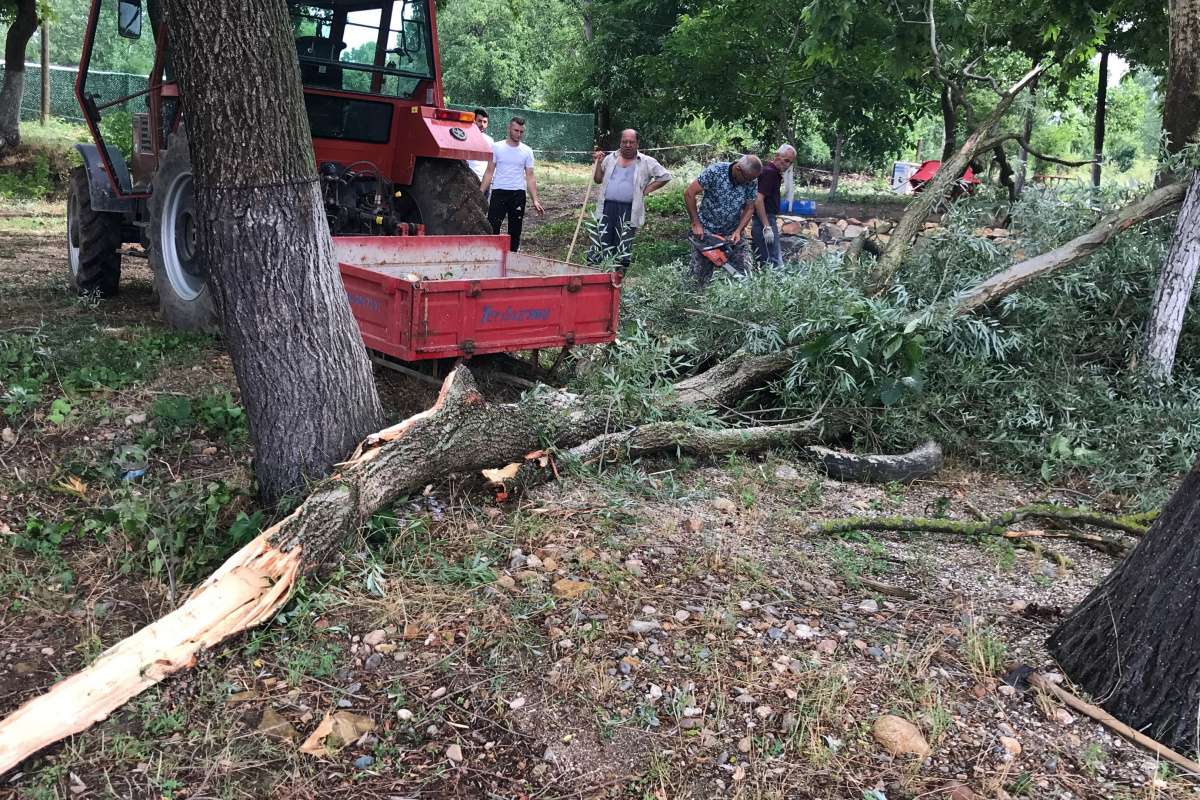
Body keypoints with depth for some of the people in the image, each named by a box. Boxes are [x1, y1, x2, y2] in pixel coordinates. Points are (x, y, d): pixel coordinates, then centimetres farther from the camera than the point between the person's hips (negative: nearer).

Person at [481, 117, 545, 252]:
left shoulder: (527, 151, 6)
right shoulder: (497, 147, 2)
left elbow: (530, 177, 6)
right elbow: (489, 172, 2)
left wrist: (535, 200, -3)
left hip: (518, 195, 2)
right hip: (499, 192, -2)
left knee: (515, 231, 7)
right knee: (492, 228, -8)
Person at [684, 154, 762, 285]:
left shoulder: (752, 181, -10)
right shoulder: (715, 171, -21)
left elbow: (749, 209, -1)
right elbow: (689, 193, -17)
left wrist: (738, 231, -15)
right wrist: (696, 224, -17)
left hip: (733, 232, 3)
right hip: (706, 230, -3)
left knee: (745, 271, -5)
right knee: (701, 276, 0)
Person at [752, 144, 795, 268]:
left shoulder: (773, 171, 16)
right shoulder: (769, 172, -14)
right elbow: (758, 201, -23)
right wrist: (767, 227, -25)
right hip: (765, 221, -10)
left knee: (762, 262, 12)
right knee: (775, 263, -12)